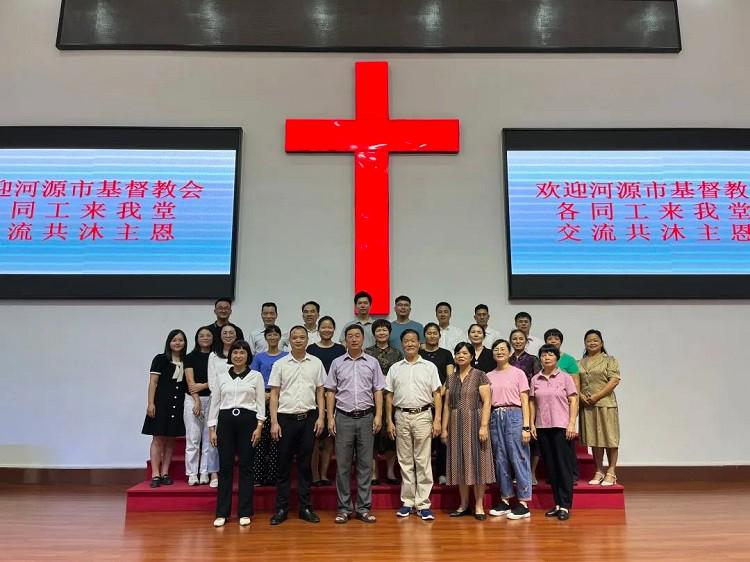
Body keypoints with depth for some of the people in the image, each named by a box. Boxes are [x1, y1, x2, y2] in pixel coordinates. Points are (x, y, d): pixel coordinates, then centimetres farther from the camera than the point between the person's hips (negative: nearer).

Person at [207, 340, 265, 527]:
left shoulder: (256, 376, 3)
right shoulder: (221, 377, 8)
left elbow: (261, 403, 1)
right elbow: (214, 403, 9)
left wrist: (259, 426, -7)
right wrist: (212, 429, 4)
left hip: (247, 421, -1)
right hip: (225, 421, 2)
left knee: (246, 466, 2)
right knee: (225, 467, 3)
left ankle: (244, 512, 11)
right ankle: (222, 512, 13)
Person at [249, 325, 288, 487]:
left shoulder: (286, 357, 8)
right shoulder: (259, 357, 11)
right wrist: (263, 394, -9)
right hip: (262, 400, 1)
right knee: (261, 438, -2)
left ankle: (273, 476, 7)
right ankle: (258, 476, 6)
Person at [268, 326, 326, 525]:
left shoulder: (316, 363, 4)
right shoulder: (280, 364, 2)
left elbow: (320, 392, 7)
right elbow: (274, 394, 1)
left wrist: (321, 417, -2)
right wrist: (274, 422, -5)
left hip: (308, 418, 1)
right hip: (286, 418, -1)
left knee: (305, 464, 8)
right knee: (284, 464, 5)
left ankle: (305, 507, 17)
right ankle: (281, 509, 15)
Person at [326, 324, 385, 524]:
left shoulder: (372, 362, 6)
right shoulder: (337, 363, 5)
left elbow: (378, 391, 5)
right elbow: (330, 392, 5)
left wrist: (378, 415, -3)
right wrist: (330, 417, -1)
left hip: (366, 417, 0)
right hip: (343, 417, 0)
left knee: (365, 464, 5)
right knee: (343, 464, 4)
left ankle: (363, 508, 14)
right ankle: (344, 508, 14)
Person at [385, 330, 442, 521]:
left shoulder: (429, 367, 4)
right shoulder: (395, 368, 9)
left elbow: (437, 394, 2)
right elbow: (389, 396, 9)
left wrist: (437, 420, -6)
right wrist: (389, 421, 3)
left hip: (423, 415, -2)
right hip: (401, 416, 2)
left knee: (423, 461, 1)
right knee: (405, 461, 8)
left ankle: (423, 503, 8)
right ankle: (407, 501, 18)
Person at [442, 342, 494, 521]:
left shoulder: (479, 376, -3)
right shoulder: (451, 379, 11)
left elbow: (487, 402, -8)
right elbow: (447, 405, 10)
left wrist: (484, 426, -16)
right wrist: (444, 428, 5)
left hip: (474, 422, -4)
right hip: (456, 425, 5)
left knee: (477, 462, -1)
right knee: (460, 463, 8)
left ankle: (479, 505, 10)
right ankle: (464, 504, 18)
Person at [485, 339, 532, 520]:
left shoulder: (518, 373, 1)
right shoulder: (489, 376, 11)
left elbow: (524, 402, -2)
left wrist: (526, 426, -8)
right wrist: (485, 424, 2)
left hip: (514, 415, -4)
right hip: (495, 417, 4)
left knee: (518, 458, -2)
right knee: (500, 459, 8)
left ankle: (523, 503, 6)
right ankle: (505, 500, 19)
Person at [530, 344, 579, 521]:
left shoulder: (565, 377, 0)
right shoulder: (535, 380, 8)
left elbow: (573, 401, -2)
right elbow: (532, 403, 10)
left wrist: (571, 424, -9)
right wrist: (532, 424, 4)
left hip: (561, 426, -3)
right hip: (542, 427, 4)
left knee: (564, 466, -2)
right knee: (550, 466, 8)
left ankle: (565, 506, 3)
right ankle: (557, 504, 17)